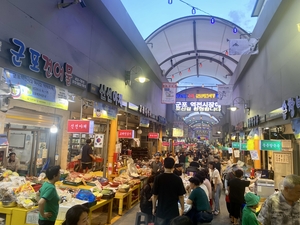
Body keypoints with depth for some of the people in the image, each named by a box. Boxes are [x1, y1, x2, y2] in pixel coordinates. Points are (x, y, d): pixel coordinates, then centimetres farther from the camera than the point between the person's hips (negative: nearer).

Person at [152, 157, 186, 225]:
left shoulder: (158, 178, -12)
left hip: (161, 210, 0)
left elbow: (155, 195, -6)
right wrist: (182, 208, 8)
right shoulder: (178, 179, -12)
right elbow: (180, 196, -7)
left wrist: (153, 208, 8)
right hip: (173, 210, 0)